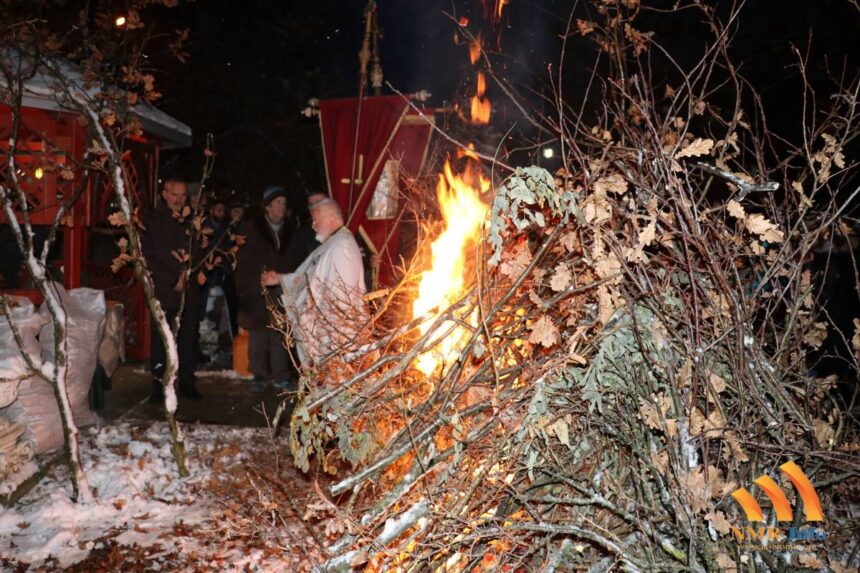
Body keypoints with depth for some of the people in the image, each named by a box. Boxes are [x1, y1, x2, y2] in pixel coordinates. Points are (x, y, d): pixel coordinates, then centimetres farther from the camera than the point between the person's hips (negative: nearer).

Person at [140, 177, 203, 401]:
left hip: (189, 290, 3)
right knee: (160, 340, -2)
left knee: (188, 339, 3)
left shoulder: (191, 221, 13)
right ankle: (158, 386, 7)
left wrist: (188, 271, -4)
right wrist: (173, 281, -9)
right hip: (163, 291, -3)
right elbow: (148, 258, -2)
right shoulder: (151, 221, 3)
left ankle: (187, 383, 13)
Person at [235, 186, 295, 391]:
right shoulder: (252, 228, 1)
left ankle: (280, 374, 11)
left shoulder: (289, 229, 8)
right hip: (257, 290, -1)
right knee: (258, 333, 5)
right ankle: (259, 374, 17)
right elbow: (243, 260, -1)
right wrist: (243, 289, -7)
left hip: (281, 289, 1)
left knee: (280, 334, 2)